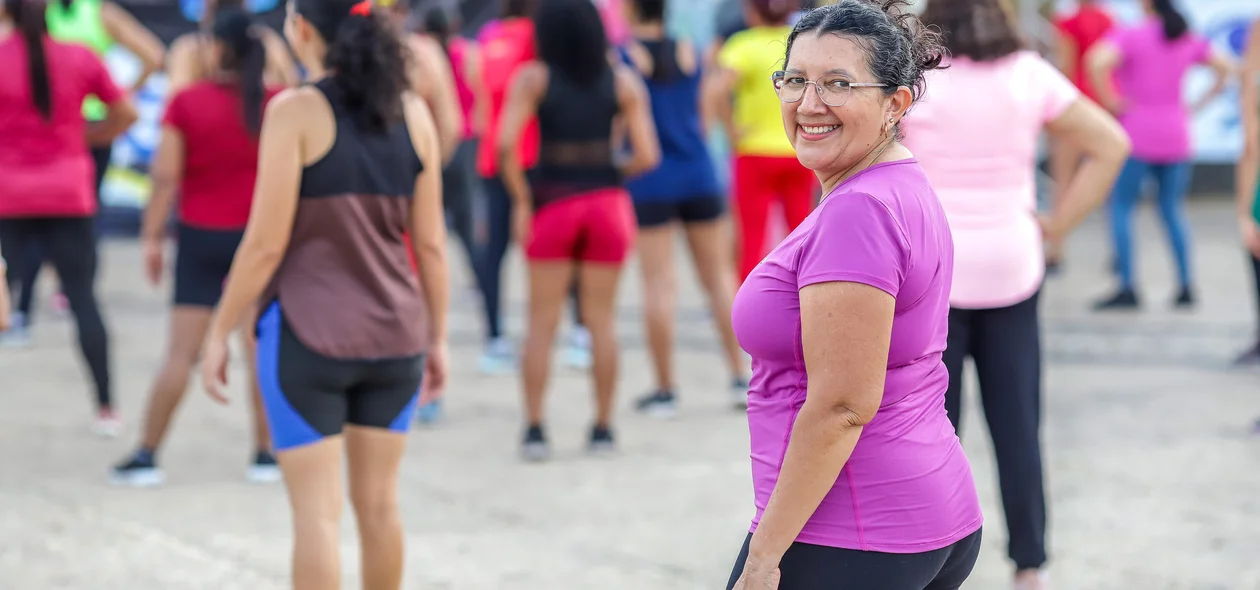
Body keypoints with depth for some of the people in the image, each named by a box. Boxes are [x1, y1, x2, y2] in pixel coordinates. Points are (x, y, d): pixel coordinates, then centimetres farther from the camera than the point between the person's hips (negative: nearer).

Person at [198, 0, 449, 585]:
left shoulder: (296, 111, -12)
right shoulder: (412, 112, 2)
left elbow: (267, 242, -13)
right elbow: (430, 242, 5)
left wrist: (220, 332, -4)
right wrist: (437, 336, 14)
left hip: (308, 333, -5)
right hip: (394, 333, 5)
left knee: (316, 511, -1)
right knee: (379, 502, 16)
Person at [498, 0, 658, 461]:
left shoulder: (533, 79, -5)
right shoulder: (623, 82, 1)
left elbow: (506, 143, -16)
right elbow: (647, 155, -5)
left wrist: (520, 200, -6)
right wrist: (610, 173, 12)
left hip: (552, 202, -1)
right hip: (607, 201, 2)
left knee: (542, 322, 6)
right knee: (602, 320, 9)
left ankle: (534, 427, 1)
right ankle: (603, 427, 12)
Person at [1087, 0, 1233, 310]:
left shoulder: (1129, 35, -12)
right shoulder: (1188, 38, 5)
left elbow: (1097, 63, -28)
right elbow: (1225, 67, 9)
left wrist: (1110, 101, -15)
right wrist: (1199, 104, 9)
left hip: (1138, 134, -5)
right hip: (1176, 137, 5)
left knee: (1121, 207, 3)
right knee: (1173, 210, 16)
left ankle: (1127, 288, -5)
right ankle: (1186, 286, 11)